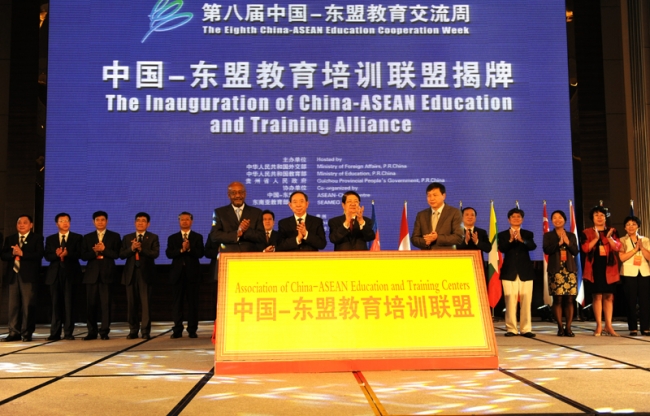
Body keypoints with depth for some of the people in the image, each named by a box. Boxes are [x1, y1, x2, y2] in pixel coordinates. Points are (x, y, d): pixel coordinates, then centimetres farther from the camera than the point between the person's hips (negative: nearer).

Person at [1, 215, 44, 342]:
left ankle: (27, 333, 2)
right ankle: (14, 332, 11)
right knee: (13, 305, 4)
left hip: (28, 276, -4)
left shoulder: (37, 238, 5)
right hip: (13, 275, 4)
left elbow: (39, 255, -9)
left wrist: (22, 253, -18)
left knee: (28, 306, -4)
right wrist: (12, 253, -13)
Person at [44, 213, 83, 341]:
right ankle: (55, 333, 3)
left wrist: (67, 254, -21)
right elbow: (47, 256, 3)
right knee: (56, 303, 1)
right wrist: (56, 254, -17)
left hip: (70, 273, -2)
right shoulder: (50, 239, 15)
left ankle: (68, 333, 0)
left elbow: (80, 254, -4)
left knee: (69, 303, -3)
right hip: (55, 274, 2)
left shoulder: (77, 237, 9)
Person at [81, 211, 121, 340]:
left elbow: (116, 254, -2)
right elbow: (83, 256, 4)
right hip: (92, 273, 2)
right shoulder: (87, 237, 14)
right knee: (91, 304, 1)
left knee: (106, 303, -4)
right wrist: (95, 252, -13)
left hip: (107, 273, -2)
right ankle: (92, 332, 8)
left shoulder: (114, 236, 8)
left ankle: (104, 331, 0)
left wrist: (104, 250, -14)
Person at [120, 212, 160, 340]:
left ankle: (146, 331, -1)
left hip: (145, 273, -3)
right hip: (131, 273, 3)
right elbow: (122, 255, 3)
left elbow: (155, 253, -10)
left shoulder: (153, 237, 5)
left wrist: (141, 249, -21)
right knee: (131, 303, 5)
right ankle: (133, 330, 13)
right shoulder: (127, 238, 13)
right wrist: (131, 249, -14)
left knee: (145, 303, -4)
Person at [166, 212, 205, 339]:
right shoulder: (172, 238, 12)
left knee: (193, 302, 0)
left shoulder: (198, 237, 9)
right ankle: (177, 330, 5)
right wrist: (181, 250, -17)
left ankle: (192, 330, 5)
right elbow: (169, 254, -2)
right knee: (177, 302, 1)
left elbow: (200, 253, -5)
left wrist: (189, 249, -21)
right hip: (178, 273, 1)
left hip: (193, 273, -1)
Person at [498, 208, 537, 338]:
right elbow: (502, 249, -11)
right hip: (509, 271, -1)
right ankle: (511, 329, 2)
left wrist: (522, 240, -30)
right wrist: (510, 240, -30)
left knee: (526, 301, 0)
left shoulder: (528, 234, 10)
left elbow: (533, 246, -10)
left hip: (525, 271, 1)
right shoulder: (502, 235, 7)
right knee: (510, 301, -4)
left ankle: (526, 329, 5)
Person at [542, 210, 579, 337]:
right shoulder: (548, 235, 9)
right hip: (556, 270, -2)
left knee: (569, 299, -2)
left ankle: (568, 327, 3)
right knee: (558, 299, -5)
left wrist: (567, 242, -9)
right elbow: (546, 250, -7)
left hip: (570, 270, 2)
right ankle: (560, 327, 1)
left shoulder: (571, 236, 15)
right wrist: (559, 242, -12)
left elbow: (575, 251, 4)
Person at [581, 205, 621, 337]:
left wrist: (609, 238, -19)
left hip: (609, 268, 2)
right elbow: (585, 248, -8)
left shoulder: (612, 231, 12)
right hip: (594, 268, -2)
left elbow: (617, 247, -3)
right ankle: (599, 326, 1)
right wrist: (596, 238, -19)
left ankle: (608, 326, 7)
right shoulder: (587, 232, 7)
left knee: (609, 296, 2)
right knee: (597, 296, -4)